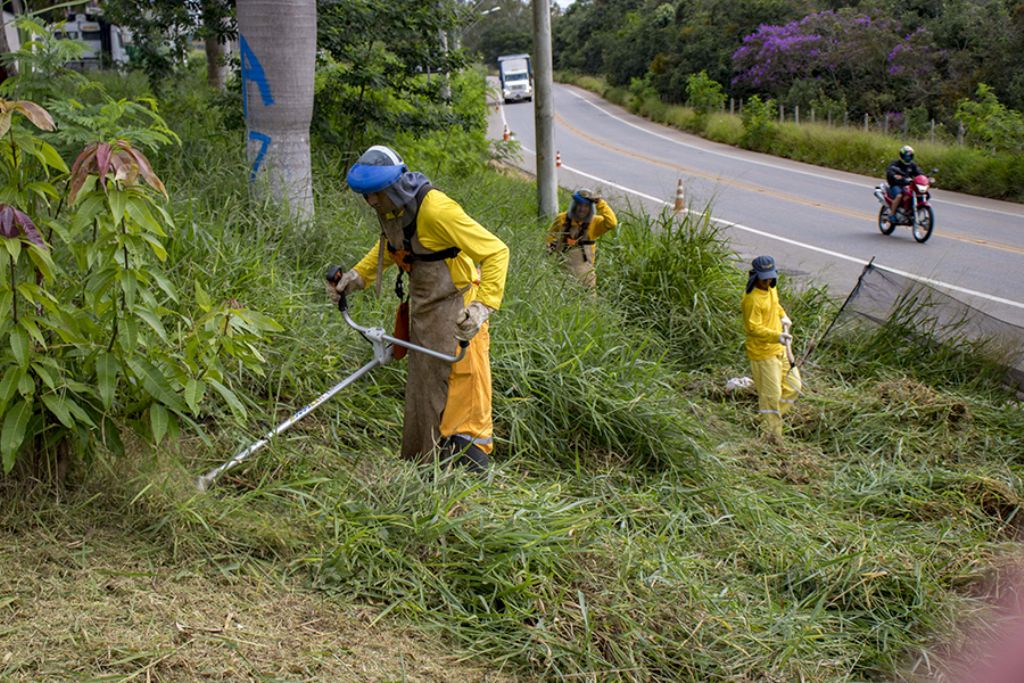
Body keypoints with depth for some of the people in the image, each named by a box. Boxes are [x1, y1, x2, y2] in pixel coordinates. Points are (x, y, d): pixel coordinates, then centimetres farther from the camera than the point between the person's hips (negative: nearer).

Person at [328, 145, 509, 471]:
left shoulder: (436, 210, -26)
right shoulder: (390, 210, 0)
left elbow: (497, 252, -25)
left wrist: (482, 307, -33)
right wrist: (356, 277, 12)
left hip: (456, 311, -9)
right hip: (422, 309, 9)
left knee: (464, 384, -7)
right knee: (422, 390, 16)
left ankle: (472, 459, 0)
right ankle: (422, 464, 28)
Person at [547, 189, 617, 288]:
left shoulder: (595, 222, -6)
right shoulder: (562, 218, -1)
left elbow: (611, 223, -27)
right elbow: (551, 235, 16)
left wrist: (600, 203, -26)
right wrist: (551, 246, -5)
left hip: (584, 268, -1)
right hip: (562, 265, 1)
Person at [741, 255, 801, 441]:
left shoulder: (771, 289, 6)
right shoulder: (752, 299, -22)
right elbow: (753, 328, -26)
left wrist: (783, 316, 9)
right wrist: (777, 336, -36)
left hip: (780, 349, 9)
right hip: (763, 354, -9)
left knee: (794, 386, 14)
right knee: (771, 394, -1)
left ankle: (770, 417, 29)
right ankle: (773, 436, 12)